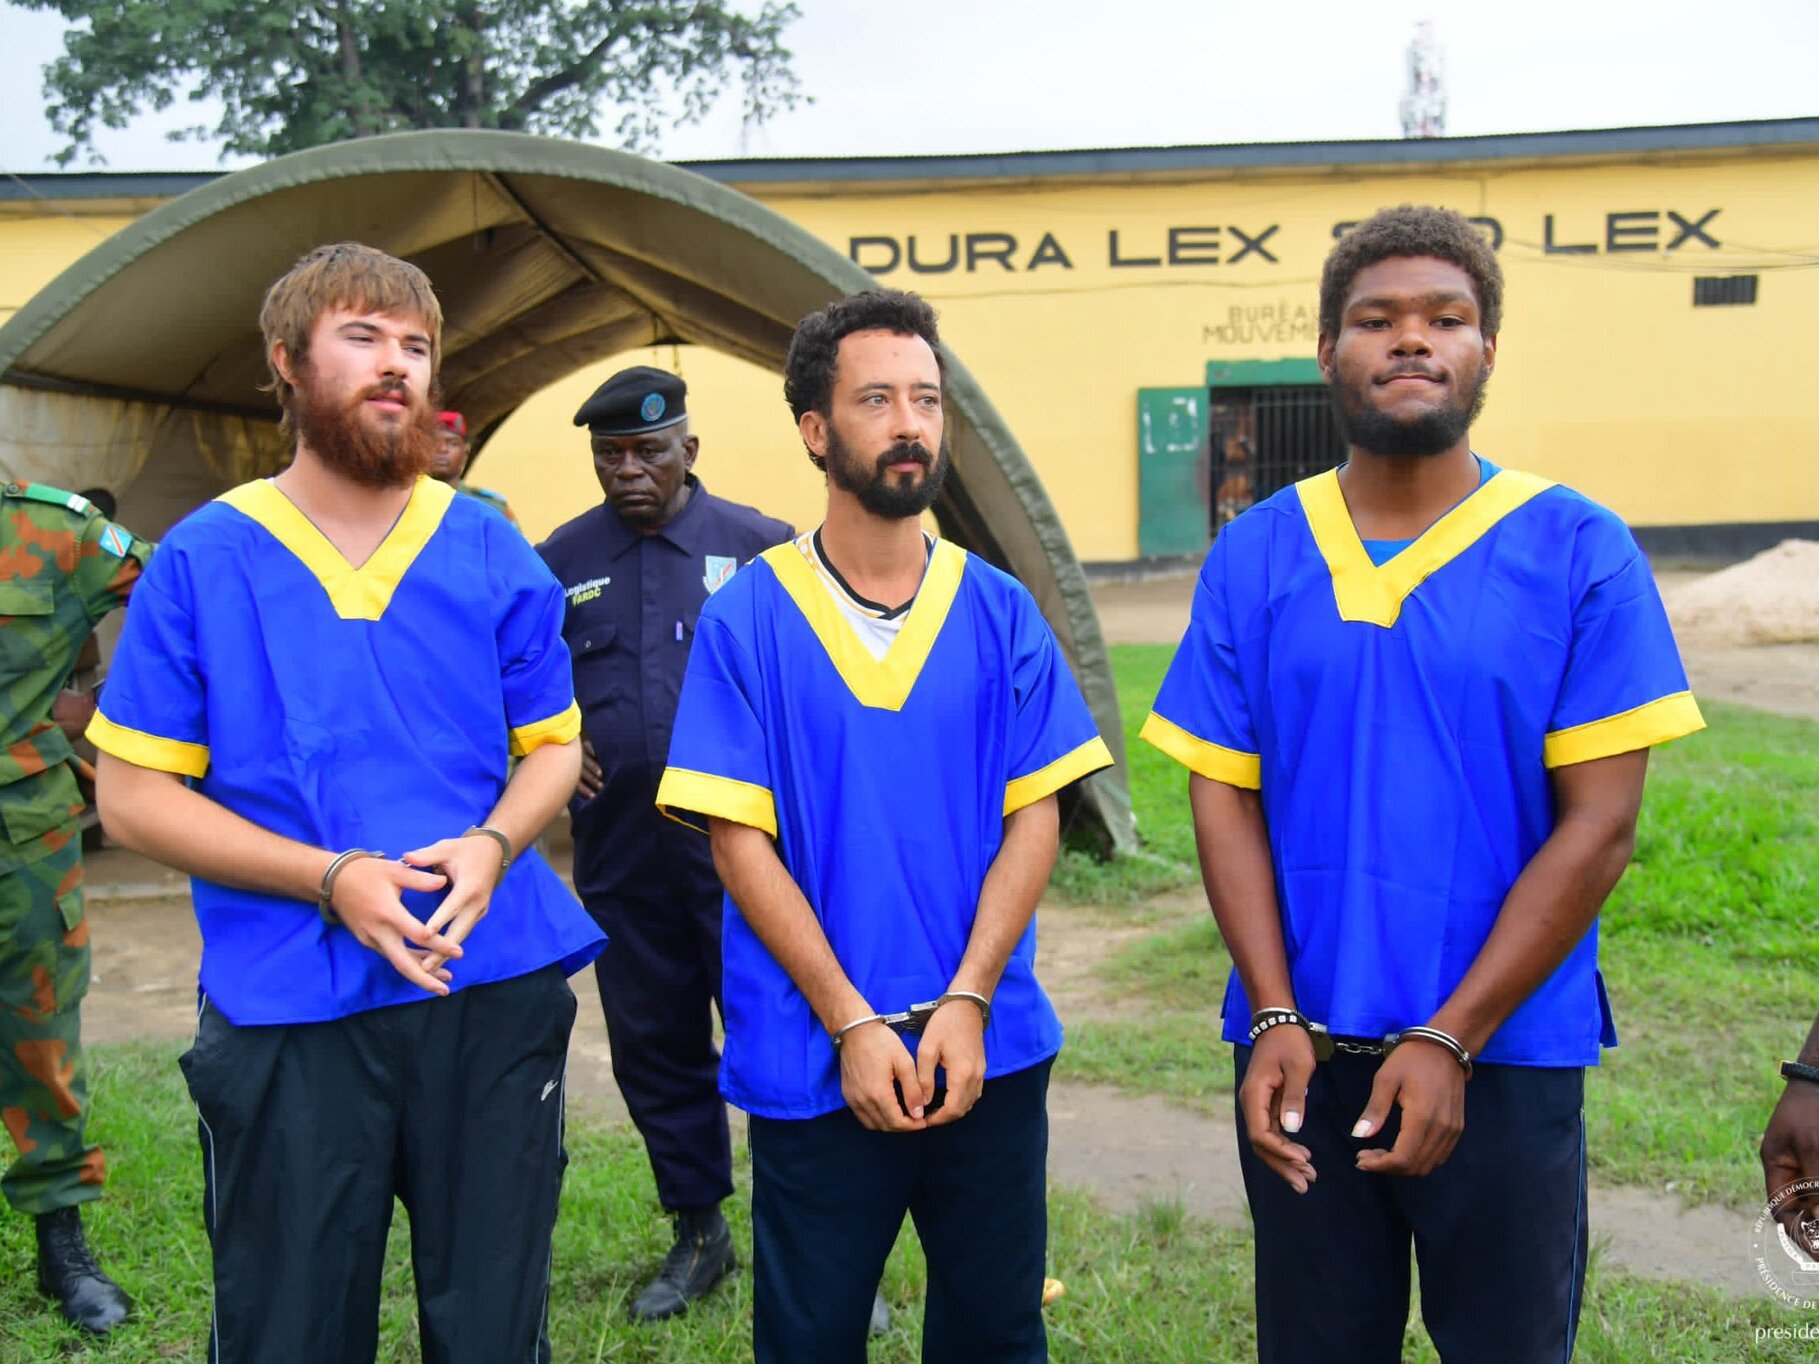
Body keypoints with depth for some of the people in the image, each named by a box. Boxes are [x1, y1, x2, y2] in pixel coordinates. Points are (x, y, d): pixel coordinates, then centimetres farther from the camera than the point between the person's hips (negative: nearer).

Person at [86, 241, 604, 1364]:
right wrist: (333, 879, -16)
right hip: (287, 1014, -2)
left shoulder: (492, 554, 5)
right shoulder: (203, 562, -2)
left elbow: (554, 745, 11)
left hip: (494, 988, 2)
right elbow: (133, 797, -3)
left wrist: (490, 847, -12)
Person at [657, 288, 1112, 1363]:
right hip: (814, 1065, -2)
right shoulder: (748, 619, -5)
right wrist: (853, 1022, -14)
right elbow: (739, 839, -8)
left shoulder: (1001, 611, 1)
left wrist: (966, 1003, -11)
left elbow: (1035, 818, -1)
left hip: (992, 1052, 2)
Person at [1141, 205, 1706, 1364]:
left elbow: (1601, 825, -9)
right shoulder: (1255, 558, 1)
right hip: (1301, 1056, 2)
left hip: (1505, 1058, -2)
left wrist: (1450, 1041, -13)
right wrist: (1276, 1019, -10)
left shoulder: (1579, 553, -6)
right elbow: (1225, 797, 0)